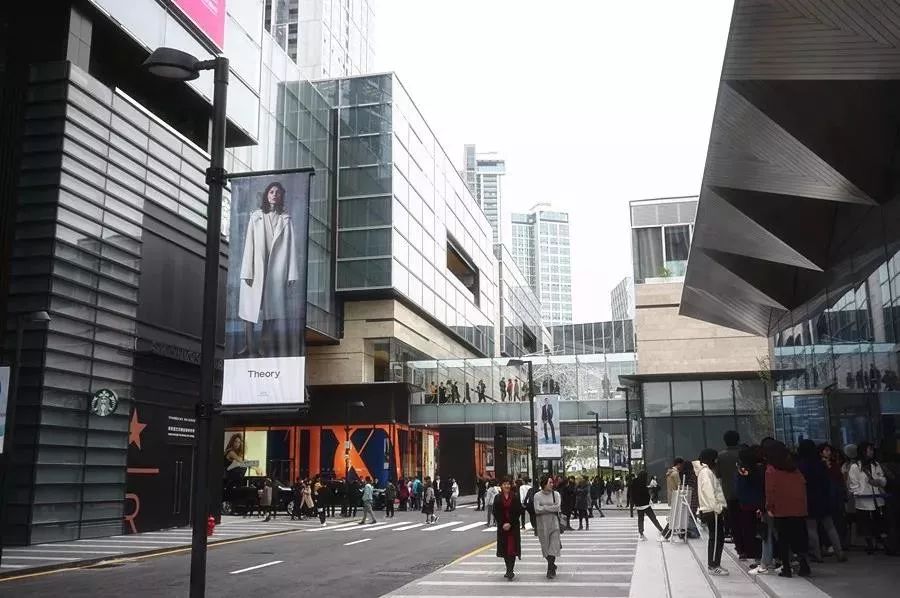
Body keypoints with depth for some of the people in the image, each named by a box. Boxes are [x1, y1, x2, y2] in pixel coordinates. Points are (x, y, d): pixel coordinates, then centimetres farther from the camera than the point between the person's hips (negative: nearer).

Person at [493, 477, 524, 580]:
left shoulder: (515, 497, 0)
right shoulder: (498, 498, 4)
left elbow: (519, 511, -4)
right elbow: (495, 513, 2)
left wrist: (510, 524, -11)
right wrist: (502, 524, -9)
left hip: (513, 526, -2)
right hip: (502, 527, 2)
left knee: (512, 548, -9)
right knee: (504, 548, 5)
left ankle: (510, 571, -9)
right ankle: (509, 570, 18)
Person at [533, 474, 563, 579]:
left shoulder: (556, 494, 3)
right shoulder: (537, 495, 0)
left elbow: (557, 507, -9)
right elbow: (537, 510, -10)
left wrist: (544, 507, -9)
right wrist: (551, 508, -9)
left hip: (553, 523, 0)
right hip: (542, 524, 0)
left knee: (553, 547, -8)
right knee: (545, 546, 6)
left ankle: (550, 570, -7)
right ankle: (552, 566, 25)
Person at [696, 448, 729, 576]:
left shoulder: (708, 471, 19)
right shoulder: (706, 472, -12)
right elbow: (709, 492, -20)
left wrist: (719, 507, 12)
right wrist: (717, 508, -20)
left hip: (712, 510, 10)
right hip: (712, 511, -10)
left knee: (716, 537, 13)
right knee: (716, 538, -7)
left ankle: (713, 564, 19)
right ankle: (713, 566, -4)